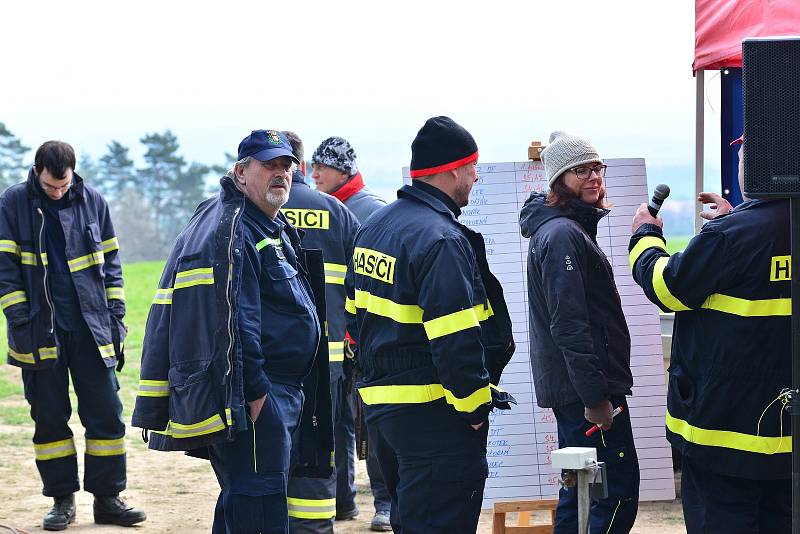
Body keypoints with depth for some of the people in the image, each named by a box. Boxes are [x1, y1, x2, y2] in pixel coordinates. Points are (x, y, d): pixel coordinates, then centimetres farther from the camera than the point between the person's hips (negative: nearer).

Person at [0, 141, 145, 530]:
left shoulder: (92, 201, 5)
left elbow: (110, 260, 12)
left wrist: (115, 314, 6)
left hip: (90, 329, 2)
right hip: (40, 332, -2)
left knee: (106, 412, 0)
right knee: (49, 417, 4)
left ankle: (107, 498, 9)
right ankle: (62, 499, 14)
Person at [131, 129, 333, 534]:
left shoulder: (277, 229, 21)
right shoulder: (232, 230, -13)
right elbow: (232, 320, -20)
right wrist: (255, 392, -22)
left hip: (284, 392, 11)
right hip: (253, 394, -11)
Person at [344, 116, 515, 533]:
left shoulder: (373, 226, 12)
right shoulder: (442, 240, -18)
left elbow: (355, 314, 19)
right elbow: (455, 341, -24)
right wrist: (476, 404, -14)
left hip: (377, 401, 10)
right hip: (433, 414, -10)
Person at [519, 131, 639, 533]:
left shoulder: (563, 228, 17)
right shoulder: (563, 234, -15)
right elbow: (569, 324, -23)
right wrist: (595, 397, -24)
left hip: (570, 389, 11)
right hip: (582, 389, -11)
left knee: (579, 492, 15)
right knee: (619, 491, -11)